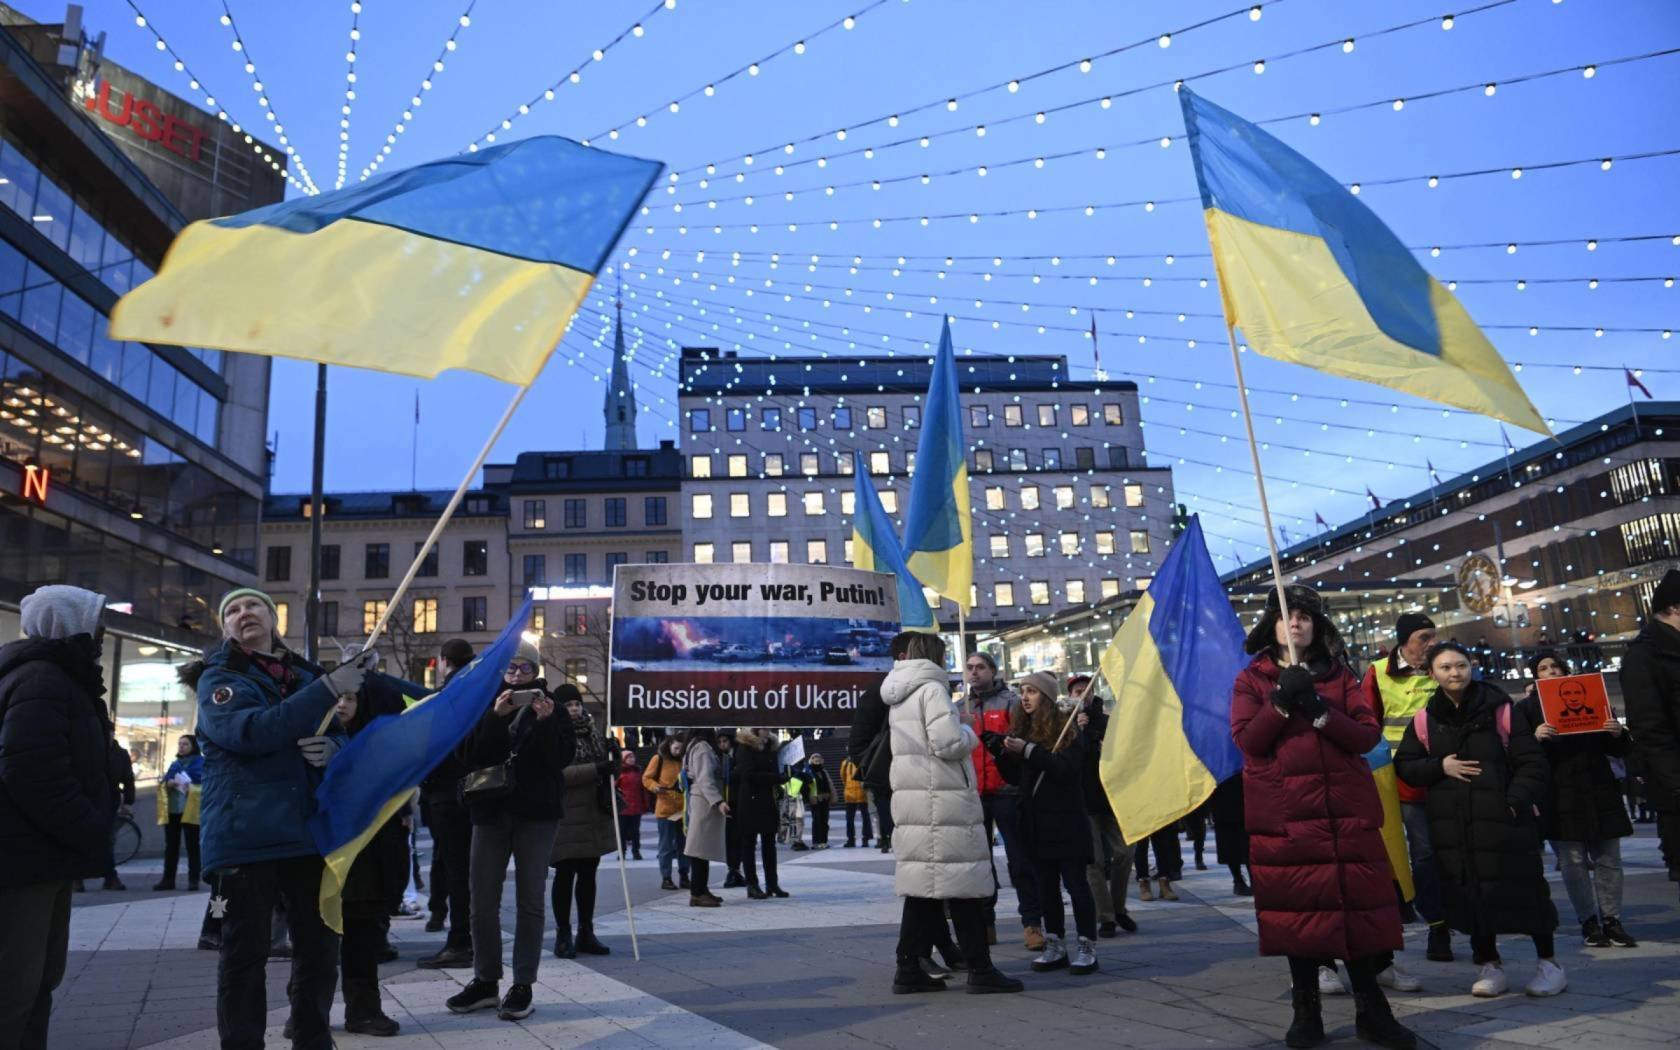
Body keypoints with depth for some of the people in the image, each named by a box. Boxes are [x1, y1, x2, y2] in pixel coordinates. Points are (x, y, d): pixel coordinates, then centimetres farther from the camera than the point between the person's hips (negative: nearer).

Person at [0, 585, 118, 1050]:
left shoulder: (59, 679, 17)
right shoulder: (42, 680, -16)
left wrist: (90, 829, 12)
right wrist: (92, 834, -17)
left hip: (42, 856, 11)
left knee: (38, 978, 17)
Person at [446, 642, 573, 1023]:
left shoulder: (549, 706, 4)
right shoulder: (485, 703, 8)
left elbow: (562, 757, -7)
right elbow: (469, 754, -4)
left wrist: (545, 722, -21)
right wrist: (495, 716, -17)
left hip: (536, 813, -2)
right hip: (490, 809, 2)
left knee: (530, 901, 2)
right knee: (483, 902, 5)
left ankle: (523, 985, 9)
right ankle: (486, 981, 18)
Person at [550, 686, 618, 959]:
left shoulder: (592, 732, 15)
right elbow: (557, 773, -19)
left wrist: (612, 756, 4)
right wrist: (596, 769, -25)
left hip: (595, 816, 7)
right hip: (566, 817, -6)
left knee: (588, 874, 12)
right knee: (565, 875, 0)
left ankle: (586, 933, 20)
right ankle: (563, 935, 9)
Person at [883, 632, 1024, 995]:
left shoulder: (898, 697, 18)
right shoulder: (931, 689, -10)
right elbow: (948, 744, -18)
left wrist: (959, 725, 19)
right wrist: (969, 731, 1)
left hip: (911, 798, 9)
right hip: (943, 800, -9)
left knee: (922, 884, 11)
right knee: (965, 884, -2)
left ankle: (908, 968, 11)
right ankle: (980, 970, 3)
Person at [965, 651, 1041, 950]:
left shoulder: (1010, 701, 0)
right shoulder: (963, 707, 14)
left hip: (1006, 791, -5)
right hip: (973, 794, 5)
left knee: (1020, 860, -2)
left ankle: (1032, 922, 4)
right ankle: (984, 923, 18)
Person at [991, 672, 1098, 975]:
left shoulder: (1068, 729, -6)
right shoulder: (1021, 729, 10)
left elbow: (1067, 769, -19)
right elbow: (1016, 777, 9)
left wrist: (1028, 751, -26)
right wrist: (1000, 752, -8)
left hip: (1066, 823, -6)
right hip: (1035, 823, 6)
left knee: (1075, 884, -1)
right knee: (1045, 887, 10)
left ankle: (1087, 947, 6)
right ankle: (1055, 945, 18)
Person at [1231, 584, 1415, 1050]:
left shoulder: (1339, 675, 11)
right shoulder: (1251, 679, 6)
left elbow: (1368, 734, 0)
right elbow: (1247, 740, -6)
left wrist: (1319, 710, -14)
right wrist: (1282, 701, -17)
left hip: (1347, 809, 1)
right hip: (1284, 813, -1)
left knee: (1358, 905, 1)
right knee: (1298, 909, 2)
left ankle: (1372, 1011, 13)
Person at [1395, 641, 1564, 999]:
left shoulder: (1501, 710, 0)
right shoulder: (1424, 720, 6)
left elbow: (1531, 763, 0)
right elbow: (1403, 765, 11)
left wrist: (1516, 801, -13)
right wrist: (1439, 766, -6)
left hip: (1503, 819, -2)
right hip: (1451, 825, 2)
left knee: (1523, 888, 3)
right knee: (1471, 894, 6)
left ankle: (1548, 961, 20)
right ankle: (1489, 963, 20)